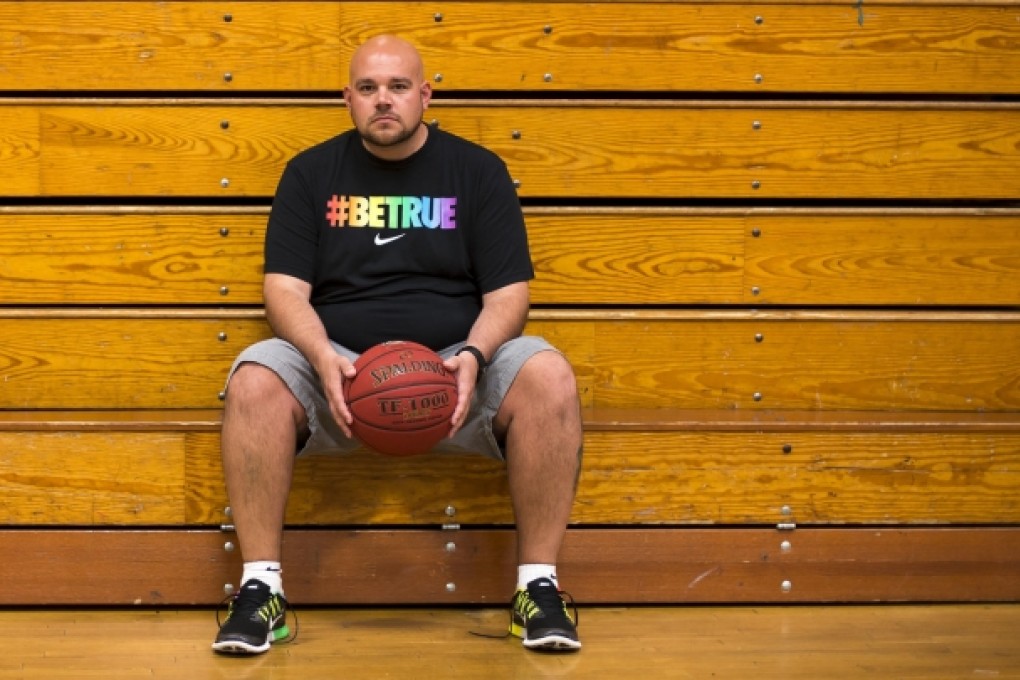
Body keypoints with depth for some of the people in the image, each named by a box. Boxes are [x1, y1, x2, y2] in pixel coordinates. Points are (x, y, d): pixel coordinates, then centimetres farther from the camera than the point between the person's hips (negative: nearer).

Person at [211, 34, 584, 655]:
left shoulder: (478, 171, 7)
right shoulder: (310, 173, 9)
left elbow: (508, 292, 2)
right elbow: (285, 287, 1)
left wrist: (474, 357, -20)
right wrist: (323, 358, -21)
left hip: (452, 365, 0)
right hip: (339, 368, 0)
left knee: (549, 377, -30)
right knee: (255, 380, -32)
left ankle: (539, 585, -20)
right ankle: (261, 587, -23)